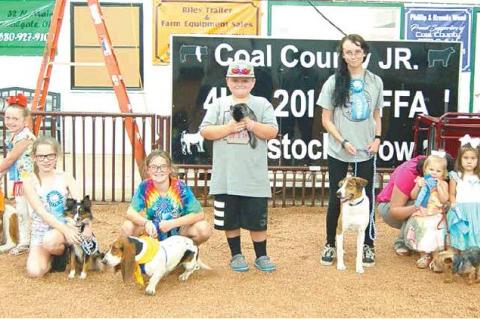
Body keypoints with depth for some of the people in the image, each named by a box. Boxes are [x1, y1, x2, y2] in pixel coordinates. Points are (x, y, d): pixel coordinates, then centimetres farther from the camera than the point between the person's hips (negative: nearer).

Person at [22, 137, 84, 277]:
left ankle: (63, 253, 1)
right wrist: (65, 230, -28)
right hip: (40, 232, 1)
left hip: (65, 226, -1)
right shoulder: (29, 181, -7)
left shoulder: (65, 177, -3)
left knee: (50, 241, -36)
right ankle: (53, 256, 14)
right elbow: (41, 212, -16)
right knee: (34, 271, -20)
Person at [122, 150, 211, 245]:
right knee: (127, 227, -24)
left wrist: (172, 223, -30)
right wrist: (146, 223, -36)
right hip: (153, 231, 1)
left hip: (178, 230, -1)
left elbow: (199, 214, -22)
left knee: (204, 229, -28)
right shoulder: (145, 186, -16)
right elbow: (130, 212, -16)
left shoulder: (180, 187, -21)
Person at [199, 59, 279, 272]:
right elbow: (205, 131, -2)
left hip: (254, 177, -1)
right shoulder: (219, 104, 7)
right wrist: (230, 127, -13)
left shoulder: (262, 104, 7)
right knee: (230, 219, 9)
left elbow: (272, 131, -2)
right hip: (226, 176, 1)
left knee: (257, 219, 5)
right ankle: (236, 255, 24)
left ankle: (261, 256, 18)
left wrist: (252, 124, -16)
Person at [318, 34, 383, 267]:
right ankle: (330, 244, 22)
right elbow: (326, 120, -3)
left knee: (366, 198, 7)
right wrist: (343, 142, -13)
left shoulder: (375, 82, 2)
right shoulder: (334, 82, -5)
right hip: (338, 152, -1)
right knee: (335, 199, 7)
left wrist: (377, 138, -4)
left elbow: (376, 115, 12)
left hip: (366, 152, 2)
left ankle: (368, 245, 21)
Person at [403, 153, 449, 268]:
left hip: (435, 216, -2)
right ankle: (424, 256, 17)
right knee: (422, 237, 2)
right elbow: (413, 196, -2)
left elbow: (444, 200, -12)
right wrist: (418, 186, -17)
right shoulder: (421, 181, 2)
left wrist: (438, 186, -18)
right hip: (421, 215, 2)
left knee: (434, 237, -9)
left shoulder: (443, 184, -1)